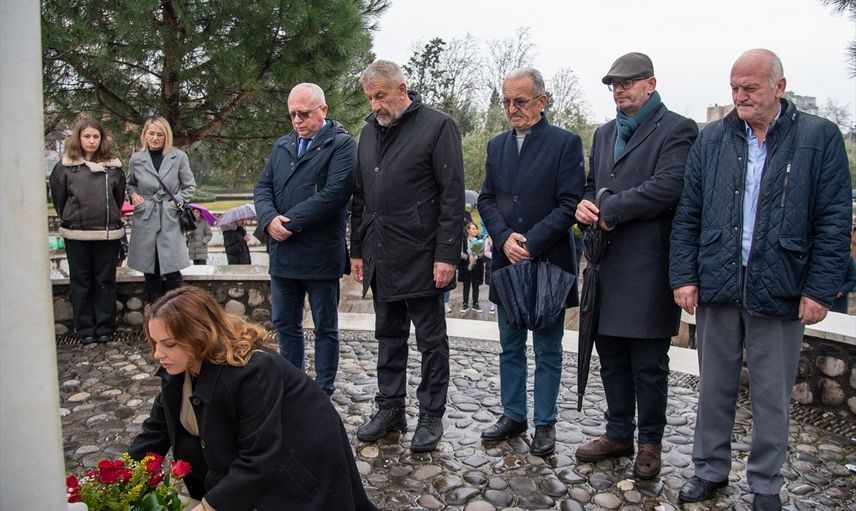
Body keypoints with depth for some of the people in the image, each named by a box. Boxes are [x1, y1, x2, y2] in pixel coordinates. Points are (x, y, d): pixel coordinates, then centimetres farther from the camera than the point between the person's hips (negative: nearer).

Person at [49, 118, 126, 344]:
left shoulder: (113, 166, 2)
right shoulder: (64, 166, -1)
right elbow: (58, 199, 7)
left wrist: (111, 220, 10)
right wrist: (71, 221, 13)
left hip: (108, 234, 0)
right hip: (76, 235, 0)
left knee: (106, 281, 7)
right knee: (81, 282, 8)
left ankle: (105, 327, 16)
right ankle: (85, 328, 17)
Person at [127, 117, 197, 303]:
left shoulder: (179, 157, 0)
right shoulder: (136, 159, 6)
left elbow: (190, 186, 7)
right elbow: (130, 184, 22)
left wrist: (177, 201, -7)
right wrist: (133, 195, 2)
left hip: (170, 221, -2)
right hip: (145, 220, 2)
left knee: (172, 273, -7)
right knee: (150, 274, 9)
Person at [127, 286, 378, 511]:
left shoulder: (254, 370, -34)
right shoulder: (179, 368, -9)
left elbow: (258, 461, -32)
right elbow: (156, 428, 1)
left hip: (301, 458, -7)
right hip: (250, 450, 7)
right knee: (187, 451, -9)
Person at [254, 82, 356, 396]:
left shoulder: (342, 144, -6)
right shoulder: (282, 146, 16)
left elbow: (334, 194, -18)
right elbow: (263, 187, 10)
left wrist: (290, 223, -17)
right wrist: (269, 219, -11)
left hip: (320, 255, -6)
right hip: (283, 253, 7)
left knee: (325, 327, 7)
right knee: (284, 324, 15)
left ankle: (324, 390, 20)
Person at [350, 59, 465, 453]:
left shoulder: (437, 126, -6)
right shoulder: (370, 132, 14)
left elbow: (452, 196, -11)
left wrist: (446, 254, -16)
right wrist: (357, 250, 14)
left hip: (421, 258, -6)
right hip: (381, 258, 7)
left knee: (431, 340, 5)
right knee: (389, 336, 15)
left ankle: (431, 416, 17)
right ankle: (389, 408, 27)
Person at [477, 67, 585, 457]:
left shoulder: (566, 143, -5)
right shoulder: (497, 145, 11)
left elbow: (569, 203, -11)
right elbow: (486, 200, 8)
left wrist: (531, 243, -18)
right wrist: (504, 238, -10)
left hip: (547, 263, -5)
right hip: (506, 263, 5)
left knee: (547, 351, 7)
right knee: (510, 348, 15)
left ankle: (545, 423, 20)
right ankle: (513, 415, 28)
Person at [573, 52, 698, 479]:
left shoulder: (676, 130, -5)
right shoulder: (604, 134, 19)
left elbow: (667, 186, -18)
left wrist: (609, 211, -14)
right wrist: (585, 205, -1)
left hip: (647, 268, -7)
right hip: (606, 265, 7)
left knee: (648, 364, 4)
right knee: (612, 359, 15)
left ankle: (650, 443, 21)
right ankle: (618, 434, 30)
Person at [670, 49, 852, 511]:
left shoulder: (819, 137, -1)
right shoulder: (711, 139, 6)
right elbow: (688, 215, 6)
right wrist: (684, 276, -1)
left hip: (779, 291, -2)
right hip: (716, 284, 2)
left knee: (772, 395, 10)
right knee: (714, 387, 13)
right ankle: (711, 469, 30)